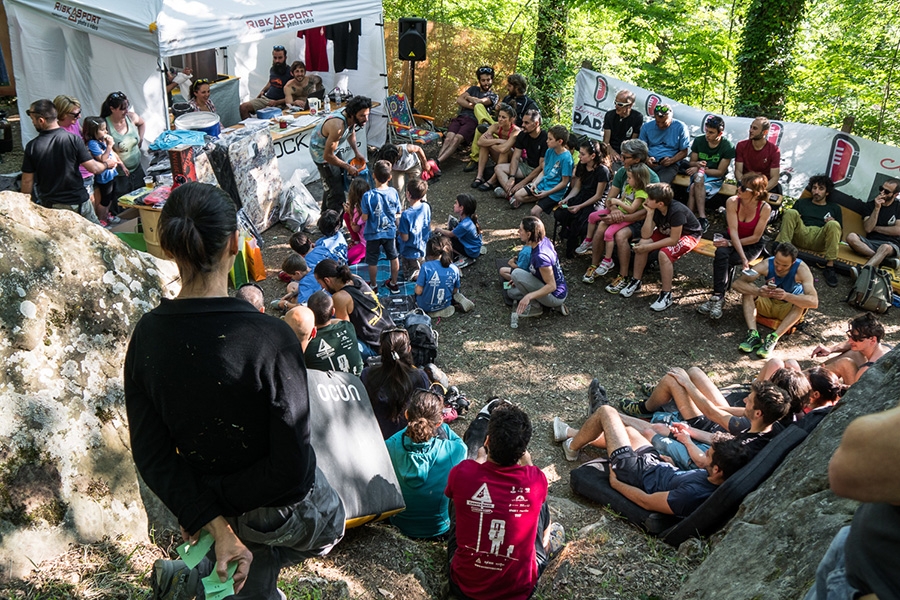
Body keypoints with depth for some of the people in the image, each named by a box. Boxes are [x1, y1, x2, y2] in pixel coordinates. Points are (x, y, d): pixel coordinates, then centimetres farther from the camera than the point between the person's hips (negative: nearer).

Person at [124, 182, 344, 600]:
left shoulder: (146, 336, -14)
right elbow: (289, 465, -27)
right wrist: (218, 503, -13)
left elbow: (151, 456, -12)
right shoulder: (270, 339, -31)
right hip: (285, 512, -6)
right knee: (329, 523, 31)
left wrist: (215, 524, -10)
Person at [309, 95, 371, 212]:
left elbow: (351, 133, 10)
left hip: (331, 147, 9)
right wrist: (348, 167, -24)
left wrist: (357, 153, 0)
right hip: (321, 152, -9)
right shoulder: (338, 127, -42)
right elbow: (328, 156, -34)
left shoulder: (352, 119, -16)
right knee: (336, 191, -10)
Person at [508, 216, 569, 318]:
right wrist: (519, 281, 11)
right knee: (512, 292, 18)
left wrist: (529, 296, -37)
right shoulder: (544, 240, -5)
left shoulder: (540, 256, -31)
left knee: (516, 273, -20)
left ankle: (535, 307, -5)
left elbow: (551, 286, -28)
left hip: (555, 296, -9)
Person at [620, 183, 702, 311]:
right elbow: (645, 235, -18)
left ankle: (666, 295, -20)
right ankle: (636, 281, 2)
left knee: (664, 253, -33)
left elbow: (673, 240, -32)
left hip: (688, 234, -7)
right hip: (667, 232, 7)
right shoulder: (655, 209, -16)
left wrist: (649, 247, -31)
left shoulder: (676, 211, -35)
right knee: (642, 243, -15)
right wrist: (650, 213, -27)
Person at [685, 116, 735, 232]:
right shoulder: (698, 141, -1)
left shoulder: (728, 147, -11)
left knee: (693, 189, -34)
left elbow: (720, 172, -10)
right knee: (699, 177, -35)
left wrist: (701, 169, -17)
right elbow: (691, 162, 6)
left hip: (715, 178, -3)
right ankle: (702, 219, -39)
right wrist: (697, 164, -18)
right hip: (698, 175, 3)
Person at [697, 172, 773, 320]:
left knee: (721, 260, -31)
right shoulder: (732, 202, -18)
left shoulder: (765, 208, -21)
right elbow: (733, 231, -23)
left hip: (752, 245, -2)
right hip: (731, 239, 2)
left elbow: (756, 237, -15)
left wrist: (730, 243, -21)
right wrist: (743, 258, -33)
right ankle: (718, 297, -33)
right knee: (721, 253, -34)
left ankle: (717, 297, -23)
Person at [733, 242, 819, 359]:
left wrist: (786, 296, -54)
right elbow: (737, 284, -29)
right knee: (749, 288, -23)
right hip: (768, 304, 2)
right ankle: (753, 335, -34)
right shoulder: (767, 265, -22)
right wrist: (758, 291, -49)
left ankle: (773, 339, -37)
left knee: (803, 300, -32)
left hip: (789, 309, -2)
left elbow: (814, 302, -38)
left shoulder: (801, 269, -27)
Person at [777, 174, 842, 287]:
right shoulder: (801, 202, 30)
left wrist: (832, 223, -2)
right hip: (801, 235, 1)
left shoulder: (834, 208, 28)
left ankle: (830, 267, -33)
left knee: (833, 225, -33)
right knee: (791, 213, -25)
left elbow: (839, 230, 21)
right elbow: (788, 220, 21)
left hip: (819, 241, 0)